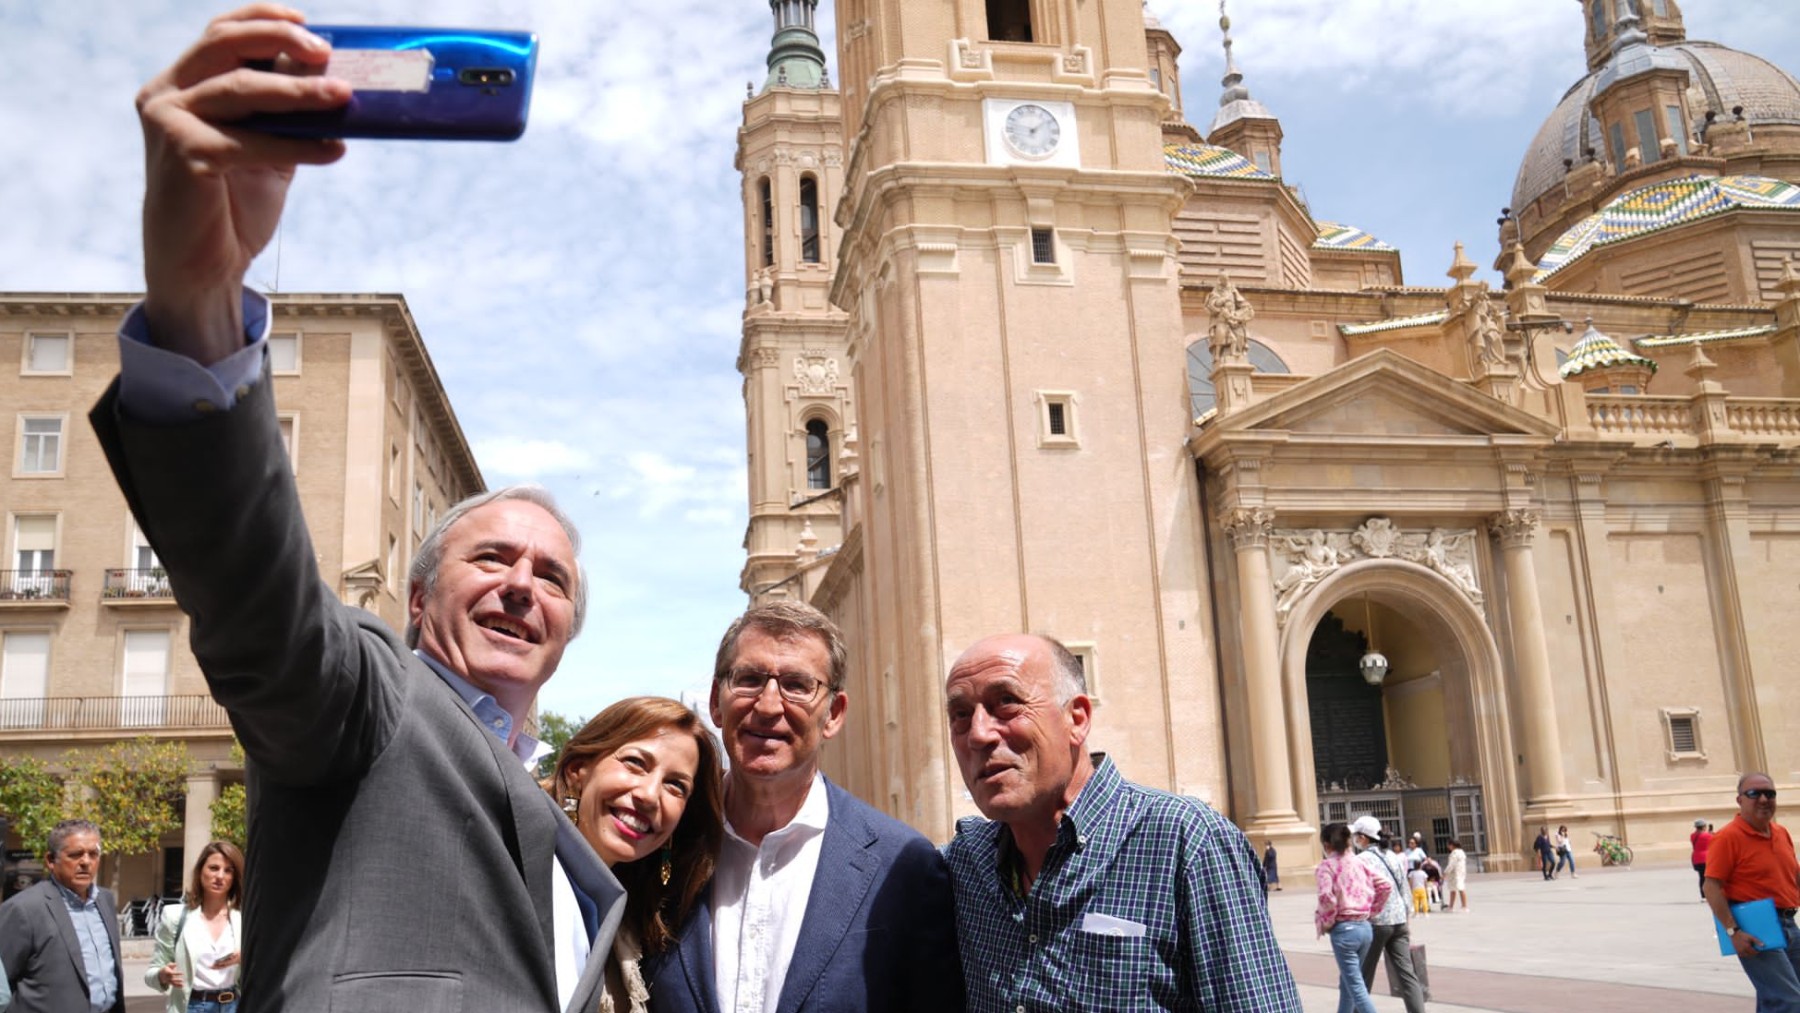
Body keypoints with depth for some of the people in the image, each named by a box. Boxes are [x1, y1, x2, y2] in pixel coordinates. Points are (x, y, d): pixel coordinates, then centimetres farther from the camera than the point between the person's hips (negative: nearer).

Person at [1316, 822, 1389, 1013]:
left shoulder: (1327, 866, -9)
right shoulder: (1358, 863, 9)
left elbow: (1327, 897, -22)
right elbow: (1385, 886, 6)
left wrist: (1323, 924, -7)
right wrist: (1371, 910, 15)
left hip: (1344, 930, -7)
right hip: (1365, 927, 7)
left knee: (1356, 987, -3)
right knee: (1347, 981, 21)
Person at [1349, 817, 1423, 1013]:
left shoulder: (1360, 860, -10)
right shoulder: (1394, 857, 11)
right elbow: (1404, 892, 14)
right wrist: (1406, 921, 21)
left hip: (1375, 923, -6)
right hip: (1399, 921, 6)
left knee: (1364, 975, 9)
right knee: (1406, 973, 1)